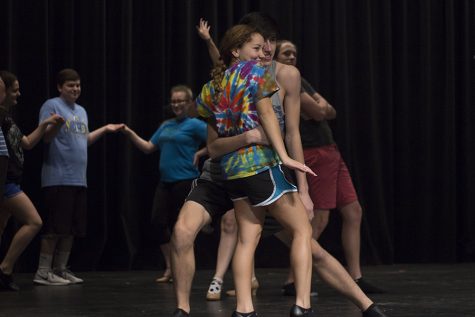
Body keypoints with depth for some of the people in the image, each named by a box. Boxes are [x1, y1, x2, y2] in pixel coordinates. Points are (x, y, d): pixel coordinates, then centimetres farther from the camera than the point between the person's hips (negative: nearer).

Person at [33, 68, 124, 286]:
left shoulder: (81, 111, 21)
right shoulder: (51, 106, -5)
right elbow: (45, 137, -14)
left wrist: (105, 129, 21)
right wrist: (55, 126, -34)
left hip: (78, 179, 8)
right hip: (58, 178, -8)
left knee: (72, 230, 8)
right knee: (55, 228, -9)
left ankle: (60, 269, 15)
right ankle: (43, 272, -5)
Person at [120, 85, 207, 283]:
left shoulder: (194, 125, -4)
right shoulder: (166, 126, 16)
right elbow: (148, 147, 17)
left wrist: (200, 153, -11)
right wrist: (130, 134, 8)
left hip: (185, 181, -6)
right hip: (165, 181, 6)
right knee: (159, 221, -1)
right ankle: (170, 268, 12)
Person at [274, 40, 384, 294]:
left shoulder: (298, 80, 20)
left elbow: (330, 112, 13)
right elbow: (317, 113, -16)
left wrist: (321, 108, -7)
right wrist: (319, 107, 5)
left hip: (330, 153, 10)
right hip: (315, 155, -10)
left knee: (353, 212, 8)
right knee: (318, 220, -11)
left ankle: (355, 278, 9)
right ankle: (293, 281, -6)